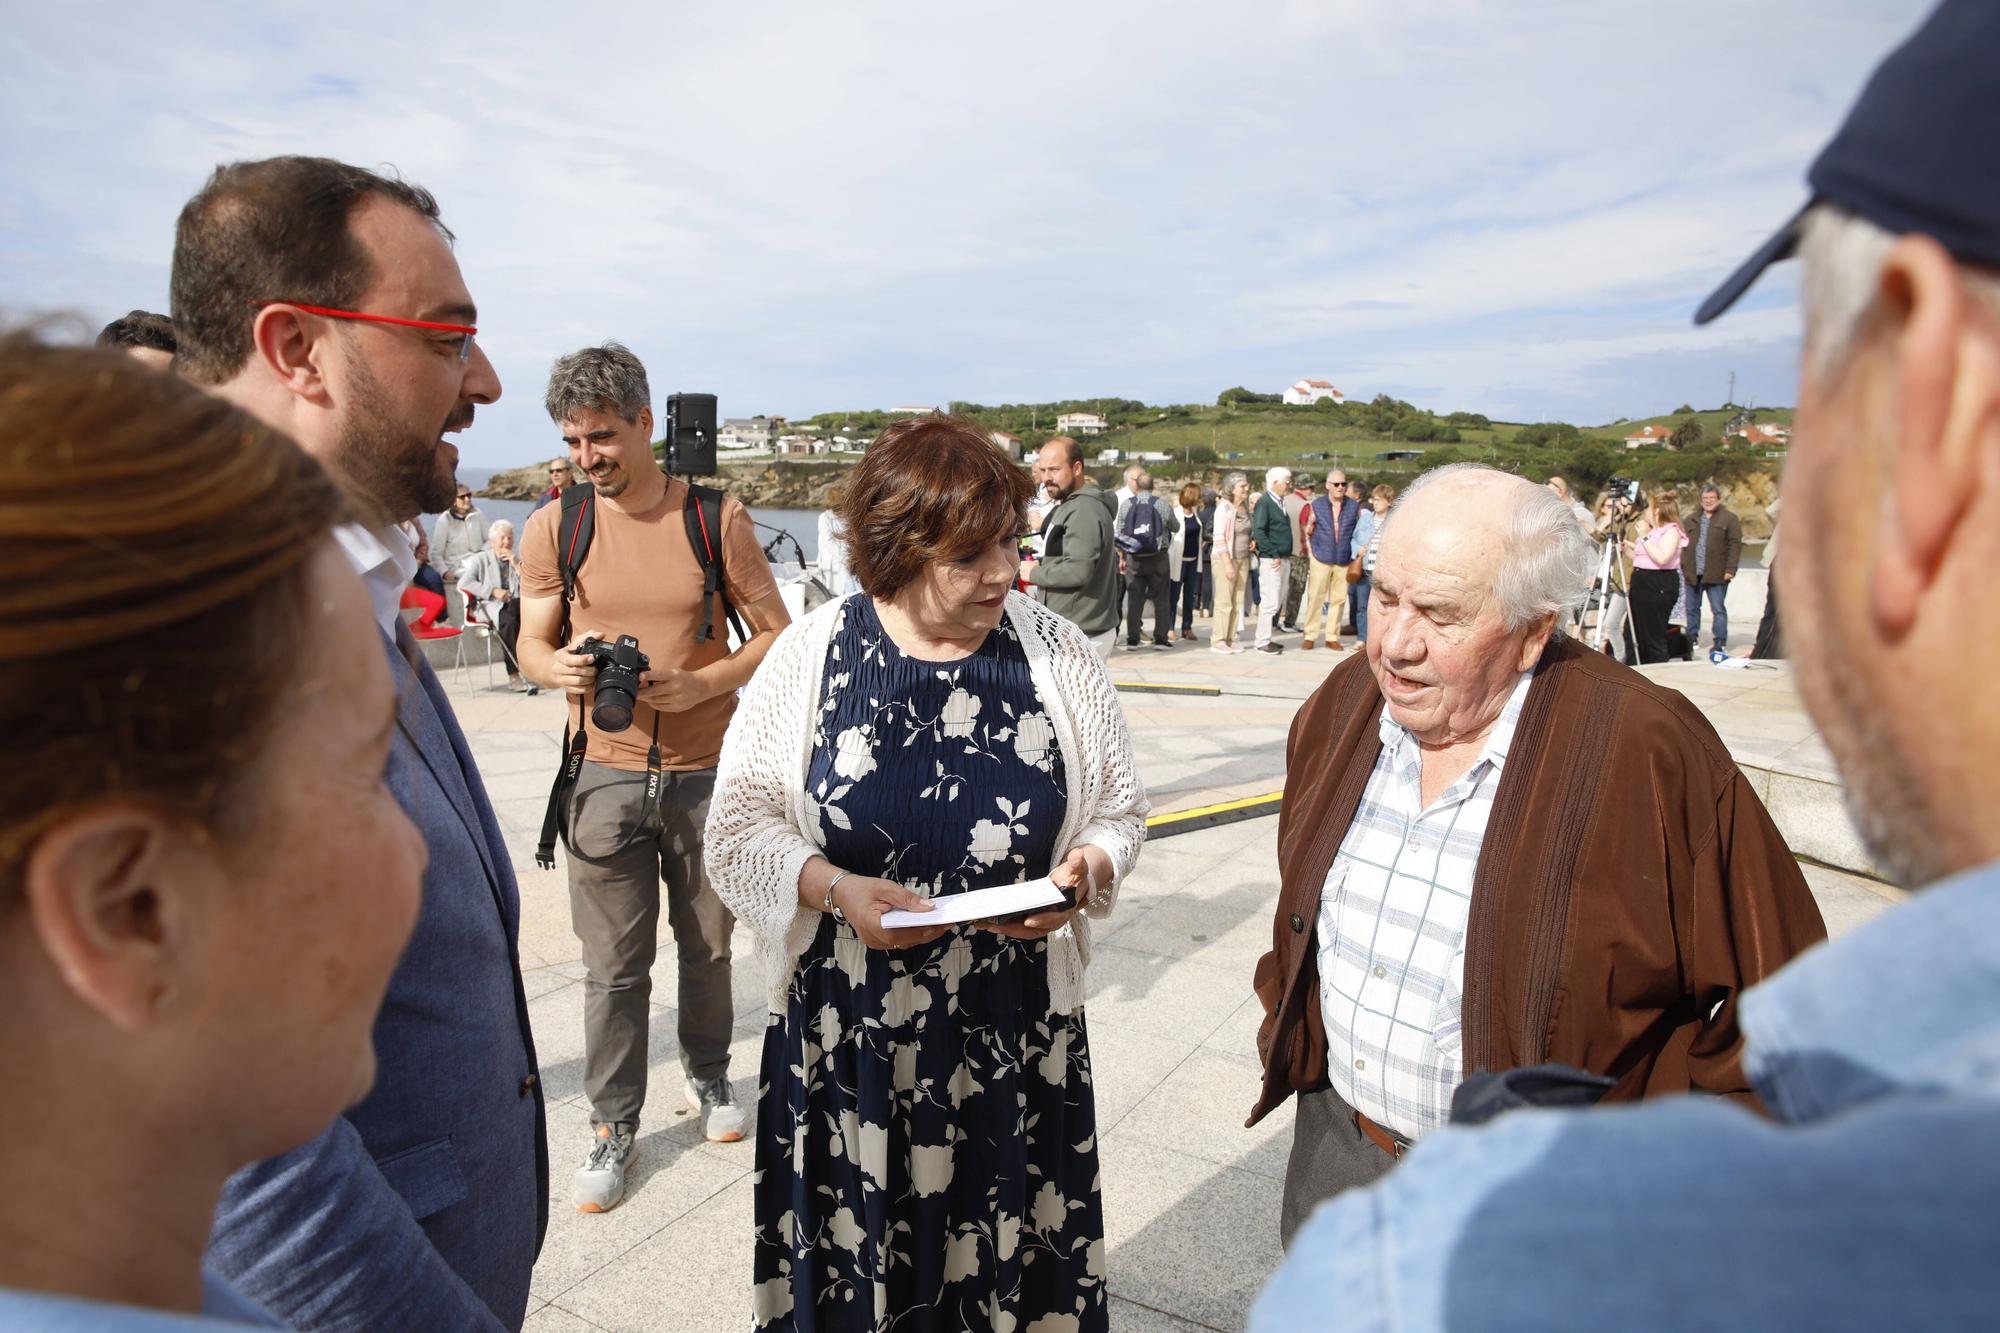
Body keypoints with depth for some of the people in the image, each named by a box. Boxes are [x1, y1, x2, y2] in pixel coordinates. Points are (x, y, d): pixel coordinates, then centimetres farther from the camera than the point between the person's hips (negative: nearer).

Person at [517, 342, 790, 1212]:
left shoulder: (717, 519, -2)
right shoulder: (552, 529, 2)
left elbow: (777, 636, 0)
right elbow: (531, 646, 9)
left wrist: (700, 684, -17)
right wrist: (559, 668, -15)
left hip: (707, 772, 0)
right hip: (605, 775, 0)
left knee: (708, 944, 14)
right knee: (613, 966, 5)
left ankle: (708, 1074, 38)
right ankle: (612, 1124, 23)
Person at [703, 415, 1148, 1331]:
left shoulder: (1057, 653, -3)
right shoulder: (811, 655, -6)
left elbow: (1118, 807, 6)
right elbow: (740, 826, -3)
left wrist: (1083, 874, -14)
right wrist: (834, 890, -20)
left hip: (1017, 1041, 1)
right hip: (845, 1036, 0)